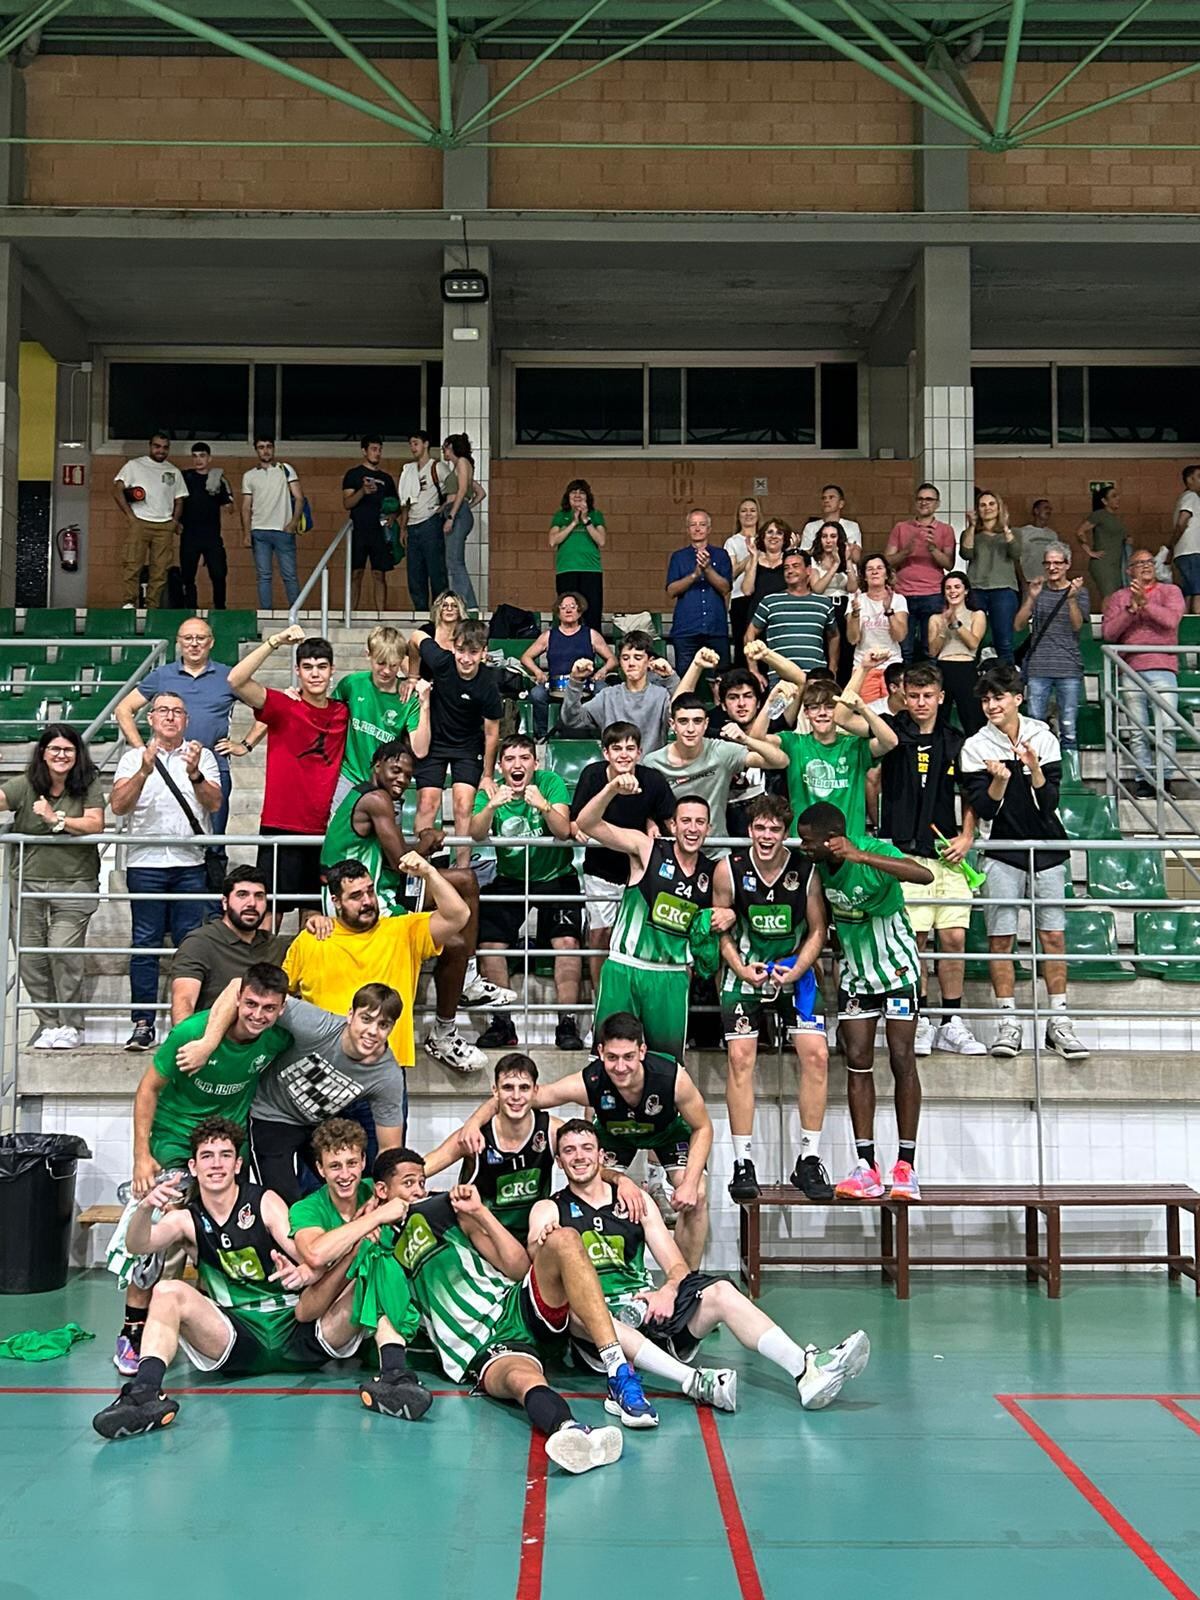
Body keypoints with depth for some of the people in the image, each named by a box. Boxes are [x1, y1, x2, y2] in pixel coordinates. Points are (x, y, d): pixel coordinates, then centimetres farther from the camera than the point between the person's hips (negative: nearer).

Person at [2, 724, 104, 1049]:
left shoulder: (89, 785, 0)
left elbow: (96, 824, -10)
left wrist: (57, 819, -16)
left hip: (74, 883, -2)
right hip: (27, 883, 2)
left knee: (63, 952, -11)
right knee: (30, 957, 4)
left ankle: (71, 1026, 3)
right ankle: (48, 1023, 18)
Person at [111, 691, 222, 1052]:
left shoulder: (202, 756, 12)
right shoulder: (133, 759, 11)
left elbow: (214, 803, -1)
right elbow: (118, 806, -3)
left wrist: (195, 774, -19)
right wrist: (144, 771, -17)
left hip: (190, 863, 0)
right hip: (145, 862, 0)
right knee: (145, 944, 0)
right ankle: (143, 1023, 4)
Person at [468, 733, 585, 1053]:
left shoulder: (551, 782, -9)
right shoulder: (491, 792, -4)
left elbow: (564, 831, -22)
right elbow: (477, 835, -21)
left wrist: (543, 806, -41)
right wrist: (492, 805, -39)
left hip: (555, 877, -2)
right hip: (510, 879, 2)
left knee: (567, 942, -21)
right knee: (489, 942, -13)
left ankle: (567, 1023, -15)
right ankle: (501, 1023, -3)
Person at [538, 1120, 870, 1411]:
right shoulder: (549, 1211, 10)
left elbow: (677, 1266, 12)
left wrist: (668, 1291, -10)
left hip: (647, 1309, 3)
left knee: (720, 1291, -21)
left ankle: (806, 1370, -37)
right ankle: (693, 1381, -50)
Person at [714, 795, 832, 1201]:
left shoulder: (806, 871, -10)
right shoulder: (729, 869, -11)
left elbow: (817, 930, 0)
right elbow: (720, 929, -1)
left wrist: (794, 972, -14)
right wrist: (742, 969, -15)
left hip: (795, 972, 1)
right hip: (745, 973, -1)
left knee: (815, 1054, -10)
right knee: (740, 1057, -10)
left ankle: (808, 1160, 2)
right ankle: (743, 1164, -2)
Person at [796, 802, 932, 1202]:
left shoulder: (876, 851, -25)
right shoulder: (817, 866, -8)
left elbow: (925, 876, -43)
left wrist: (862, 857, -51)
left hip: (897, 966, -5)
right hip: (855, 971, 5)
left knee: (901, 1060, -5)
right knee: (857, 1061, -2)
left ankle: (906, 1167, 0)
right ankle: (866, 1167, 0)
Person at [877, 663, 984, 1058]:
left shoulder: (954, 741, 12)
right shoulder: (893, 733, 3)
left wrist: (966, 837, 7)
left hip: (947, 853, 3)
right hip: (903, 851, -3)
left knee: (954, 937, 0)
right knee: (914, 937, -4)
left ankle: (951, 1023, 10)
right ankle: (920, 1021, 9)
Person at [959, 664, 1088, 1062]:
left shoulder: (1043, 738, 0)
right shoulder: (976, 748, -2)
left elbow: (1049, 803, -5)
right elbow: (983, 810, -8)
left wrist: (1034, 768, -21)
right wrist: (1000, 780, -24)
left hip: (1048, 848, 1)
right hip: (1003, 853, -1)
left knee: (1053, 935, 1)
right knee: (1000, 938, -3)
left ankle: (1059, 1021, 8)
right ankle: (1008, 1021, 5)